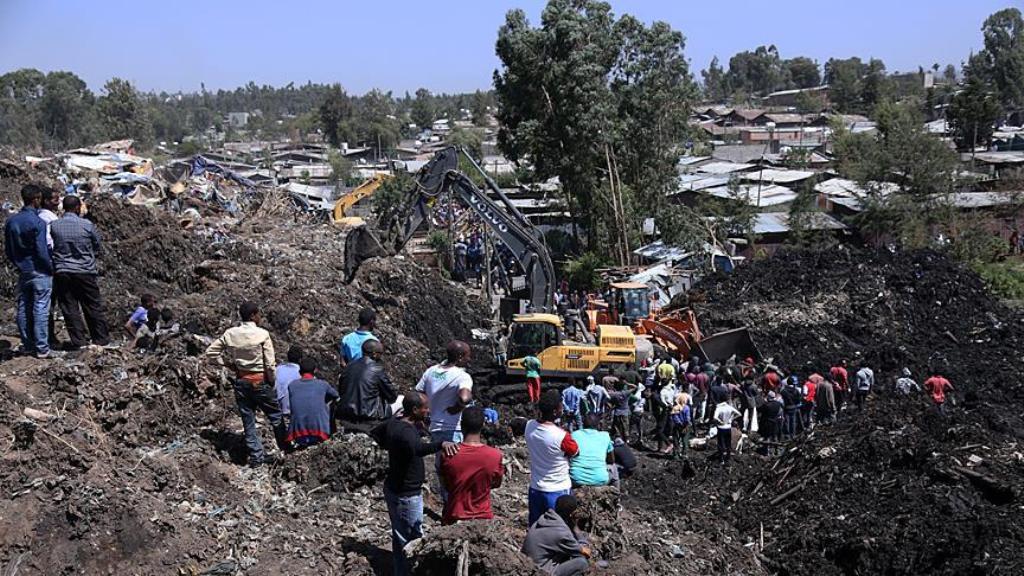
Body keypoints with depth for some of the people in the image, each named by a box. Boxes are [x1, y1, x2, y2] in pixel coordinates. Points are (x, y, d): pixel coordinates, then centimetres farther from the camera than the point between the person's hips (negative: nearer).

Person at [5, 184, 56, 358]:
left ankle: (27, 345, 19)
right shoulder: (38, 222, -16)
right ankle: (42, 348, -2)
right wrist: (51, 268, -5)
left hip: (22, 272, 7)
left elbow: (8, 249, 10)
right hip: (39, 272, -6)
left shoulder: (11, 221, 4)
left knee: (23, 309, 12)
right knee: (40, 309, -3)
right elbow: (42, 251, -18)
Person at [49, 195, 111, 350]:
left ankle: (78, 341, 8)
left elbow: (50, 248, 6)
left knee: (70, 308, 7)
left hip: (62, 272, 1)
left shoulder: (54, 226, -6)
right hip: (85, 272, -1)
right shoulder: (87, 225, -8)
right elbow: (97, 246, 5)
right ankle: (101, 338, 16)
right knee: (93, 307, 9)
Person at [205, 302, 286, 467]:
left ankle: (256, 457, 15)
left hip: (241, 382, 4)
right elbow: (270, 363, -13)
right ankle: (285, 448, 24)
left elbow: (211, 353, 2)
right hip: (260, 381, -4)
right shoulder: (262, 334, -14)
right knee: (276, 416, 14)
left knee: (248, 421, 11)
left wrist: (229, 364, 6)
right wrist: (271, 381, 2)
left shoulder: (230, 334, -3)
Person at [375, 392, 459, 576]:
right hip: (406, 495, -9)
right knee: (412, 540, 3)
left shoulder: (393, 423, 0)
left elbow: (375, 433, 21)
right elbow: (418, 448, -52)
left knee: (399, 536, 24)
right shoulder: (406, 432, -29)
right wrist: (442, 443, -66)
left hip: (392, 488, 10)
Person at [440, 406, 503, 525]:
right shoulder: (495, 455, -16)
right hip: (483, 518, 0)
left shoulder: (449, 455, -17)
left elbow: (446, 486, -1)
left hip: (454, 519, 0)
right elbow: (496, 484, 2)